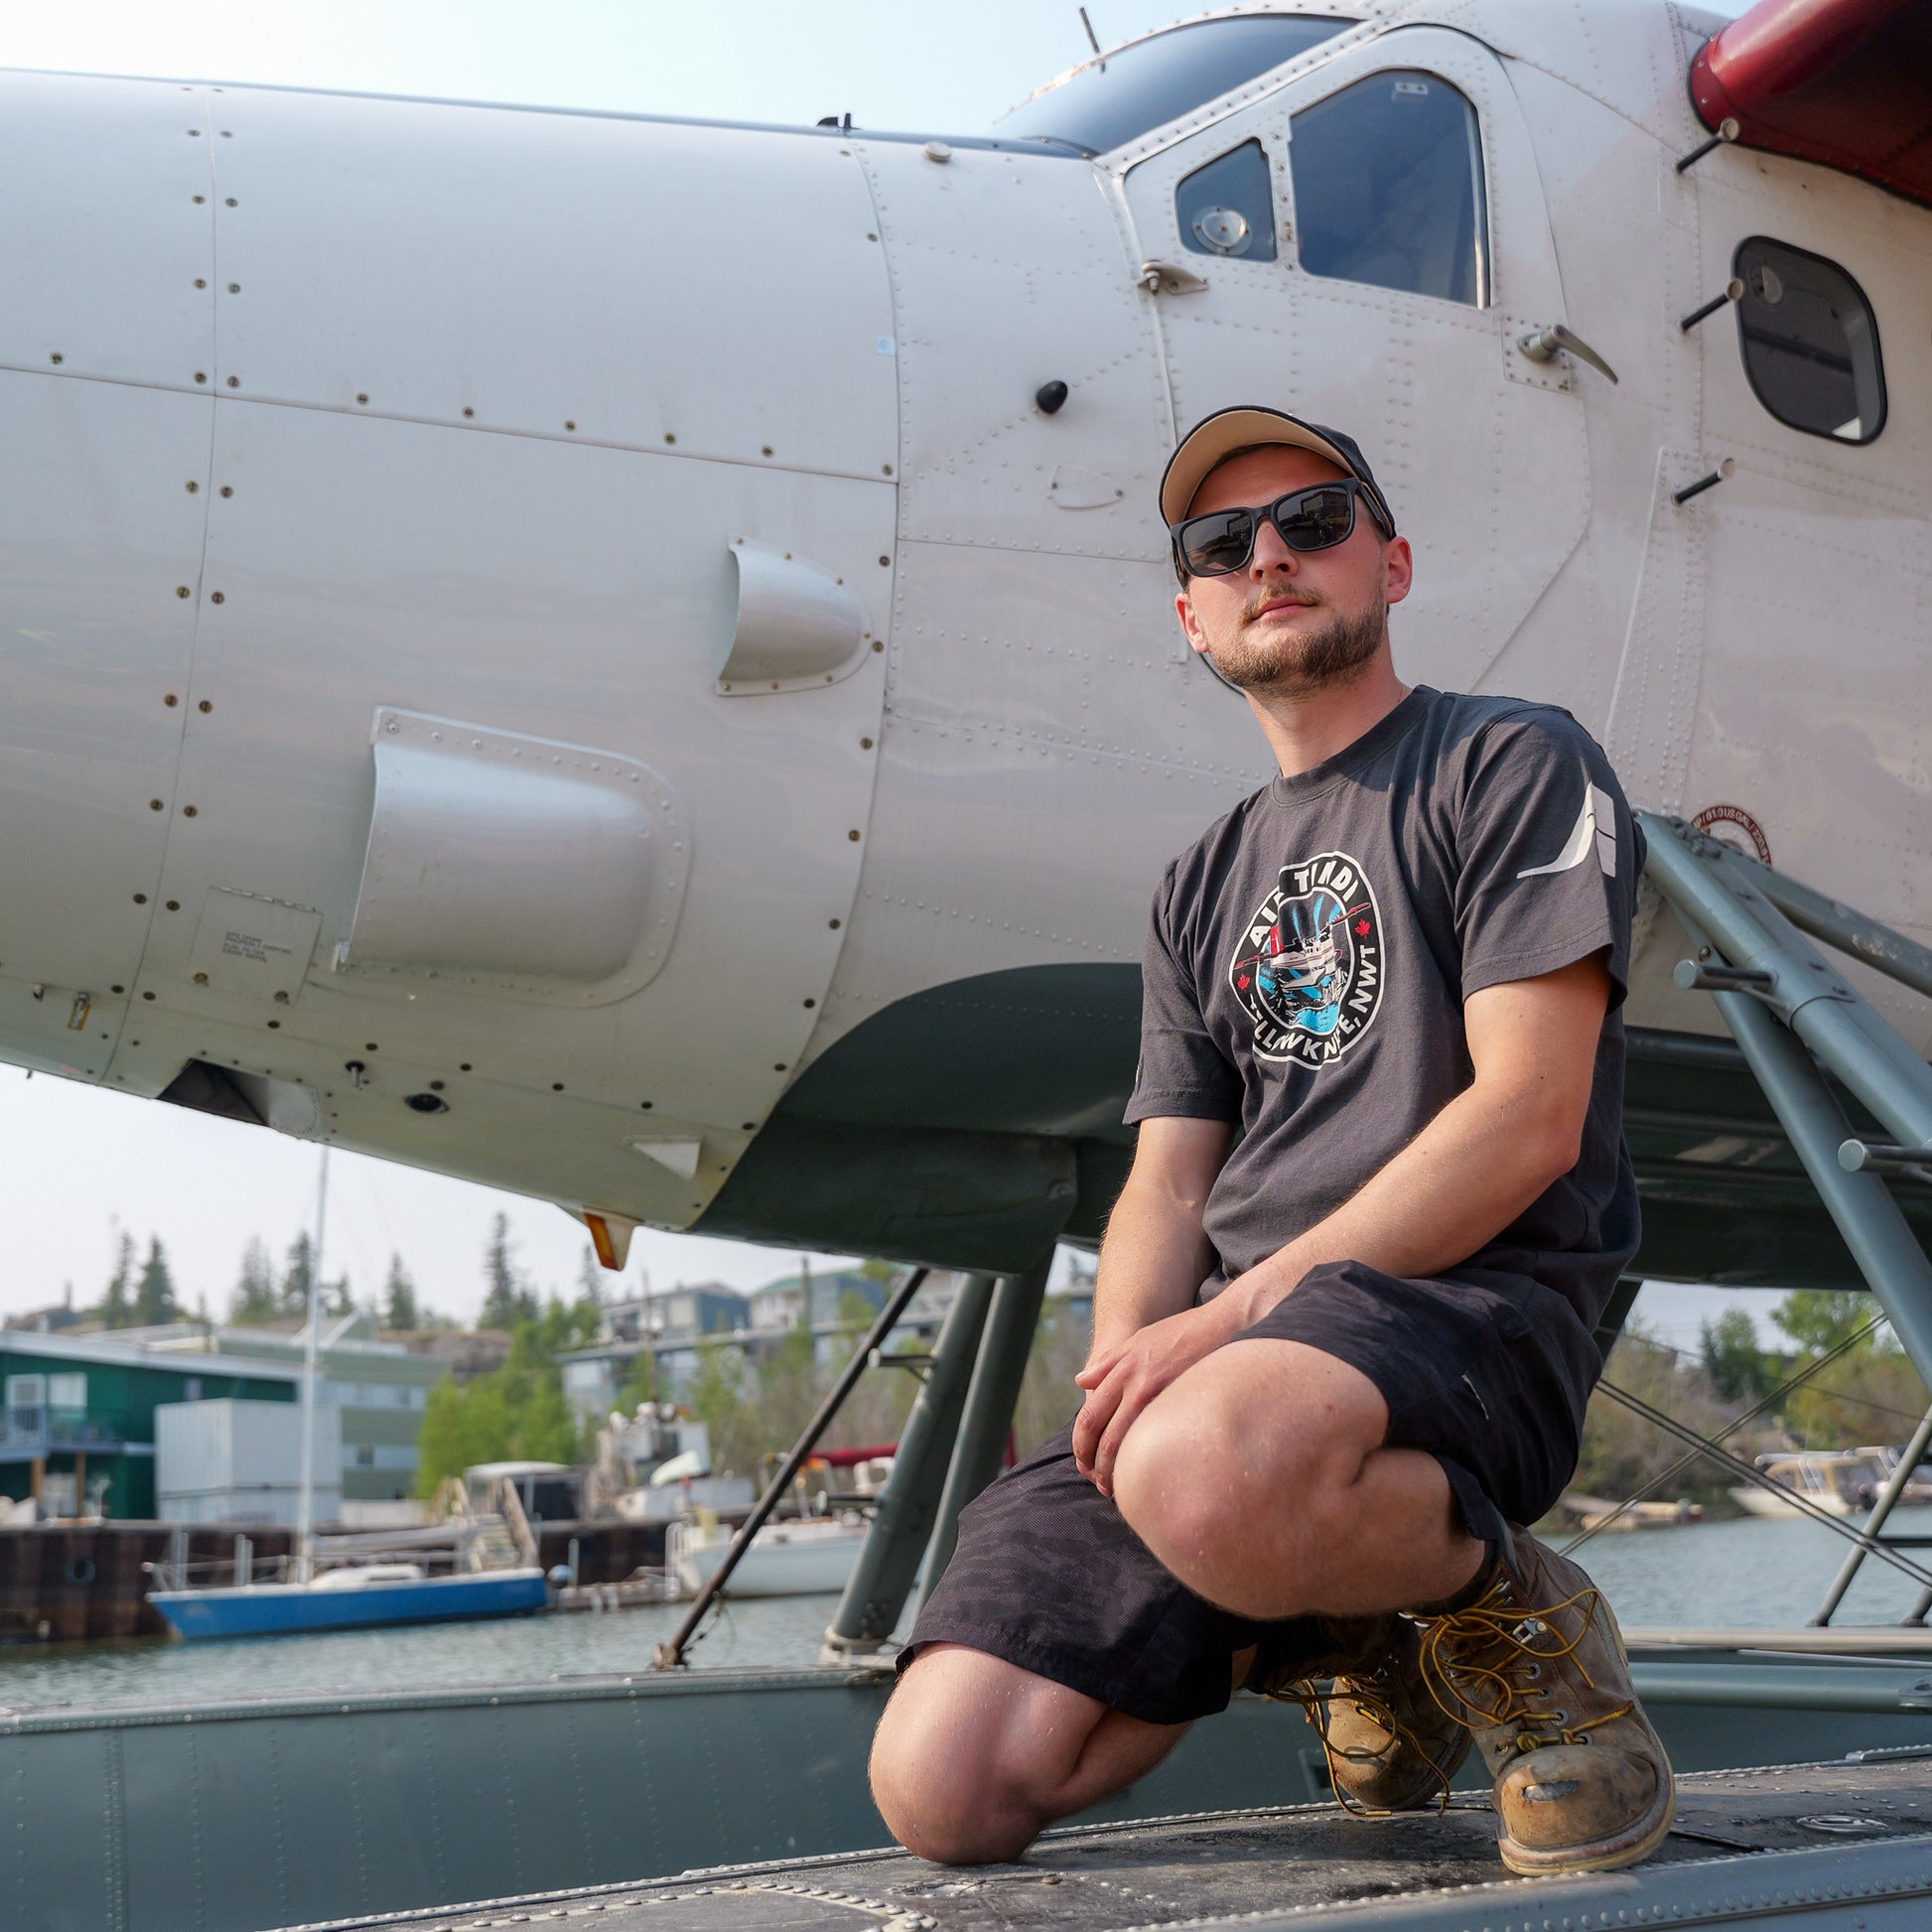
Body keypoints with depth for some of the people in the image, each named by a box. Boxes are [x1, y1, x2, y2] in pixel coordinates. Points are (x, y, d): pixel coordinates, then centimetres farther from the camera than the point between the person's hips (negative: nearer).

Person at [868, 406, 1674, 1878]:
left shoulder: (1518, 764, 6)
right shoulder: (1206, 885, 25)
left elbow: (1530, 1118, -7)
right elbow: (1168, 1179, 17)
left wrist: (1247, 1309, -14)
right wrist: (1124, 1366, -6)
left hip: (1469, 1303, -6)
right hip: (1219, 1352, 6)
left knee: (1209, 1471, -42)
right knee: (945, 1787, -11)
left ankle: (1514, 1613, -9)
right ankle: (1343, 1631, 13)